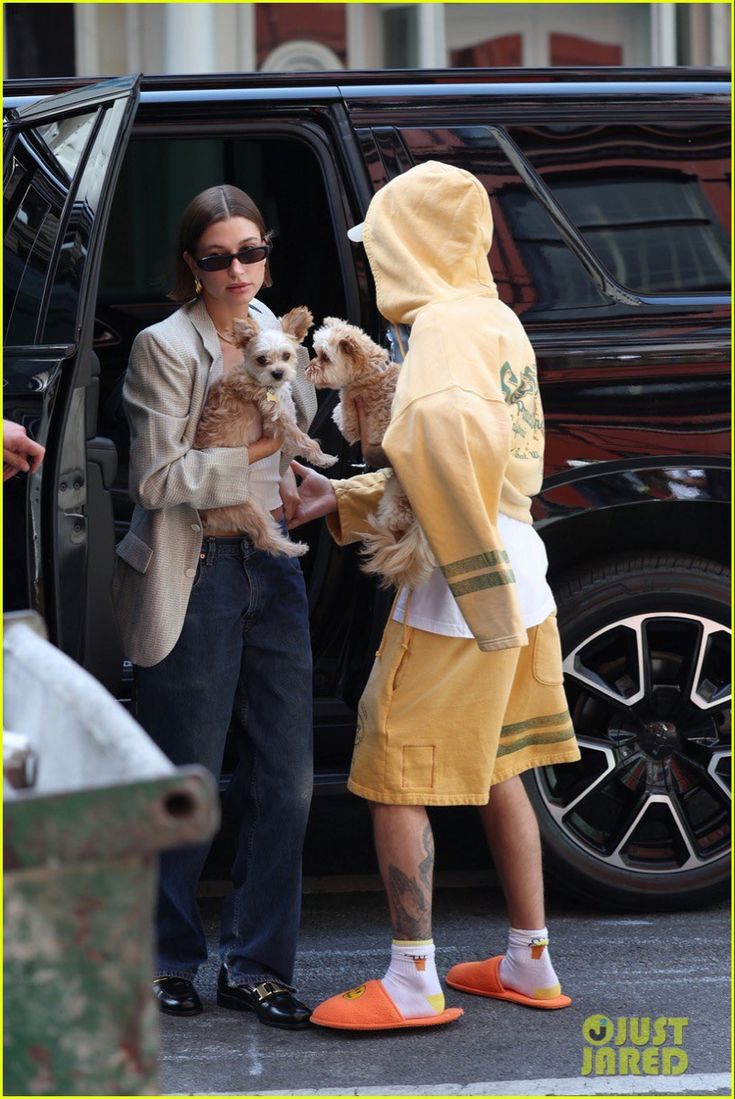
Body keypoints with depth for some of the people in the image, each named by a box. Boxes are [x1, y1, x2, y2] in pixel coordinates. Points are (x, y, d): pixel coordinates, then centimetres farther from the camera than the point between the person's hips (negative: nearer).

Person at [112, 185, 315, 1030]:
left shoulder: (266, 327, 10)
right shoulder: (165, 348, -10)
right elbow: (156, 479, -15)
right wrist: (257, 450, -16)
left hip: (272, 567, 6)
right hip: (196, 577, -6)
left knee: (283, 781, 4)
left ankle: (254, 967, 14)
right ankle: (165, 961, 19)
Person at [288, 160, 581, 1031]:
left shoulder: (446, 323, -15)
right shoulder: (497, 322, 15)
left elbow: (451, 429, -38)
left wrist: (393, 447, -19)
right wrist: (345, 500, 17)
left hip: (459, 597, -10)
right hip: (517, 582, 10)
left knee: (393, 773, -3)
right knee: (495, 769, 18)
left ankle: (413, 982, -2)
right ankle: (529, 963, 24)